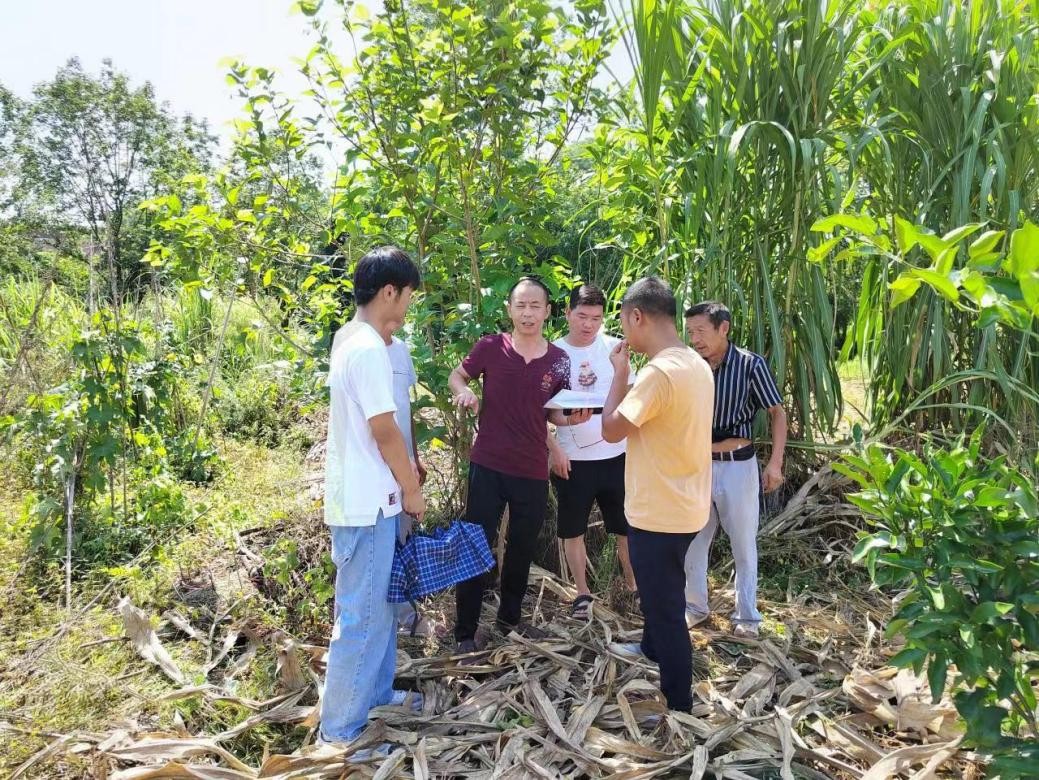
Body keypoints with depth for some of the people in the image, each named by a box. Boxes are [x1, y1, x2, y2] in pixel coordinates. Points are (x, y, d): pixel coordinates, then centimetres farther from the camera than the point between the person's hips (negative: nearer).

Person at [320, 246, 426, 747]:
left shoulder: (350, 339, 11)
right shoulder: (370, 349, -21)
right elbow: (384, 431, -19)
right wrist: (413, 491, -10)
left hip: (361, 496, 10)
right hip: (367, 501, -10)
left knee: (380, 602, 21)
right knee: (361, 614, 0)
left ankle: (376, 693, 37)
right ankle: (340, 726, 13)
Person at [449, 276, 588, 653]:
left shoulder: (559, 360, -1)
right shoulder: (490, 347, -8)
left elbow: (555, 413, 9)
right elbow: (457, 374, 8)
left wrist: (573, 418, -12)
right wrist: (464, 390, -14)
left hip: (533, 471, 3)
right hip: (488, 466, -3)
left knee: (522, 549, 19)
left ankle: (510, 617, 40)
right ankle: (465, 632, 18)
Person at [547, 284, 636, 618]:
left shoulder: (614, 348, -2)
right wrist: (553, 449, -10)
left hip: (616, 454, 1)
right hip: (572, 458, -1)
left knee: (626, 527, 11)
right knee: (572, 529, 10)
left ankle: (633, 586, 31)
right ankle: (583, 593, 28)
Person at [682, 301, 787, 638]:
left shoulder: (751, 365, -13)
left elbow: (777, 413, -7)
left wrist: (775, 462, -14)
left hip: (738, 466, -3)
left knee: (744, 544, 11)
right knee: (692, 541, 12)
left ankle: (747, 614, 28)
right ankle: (695, 606, 31)